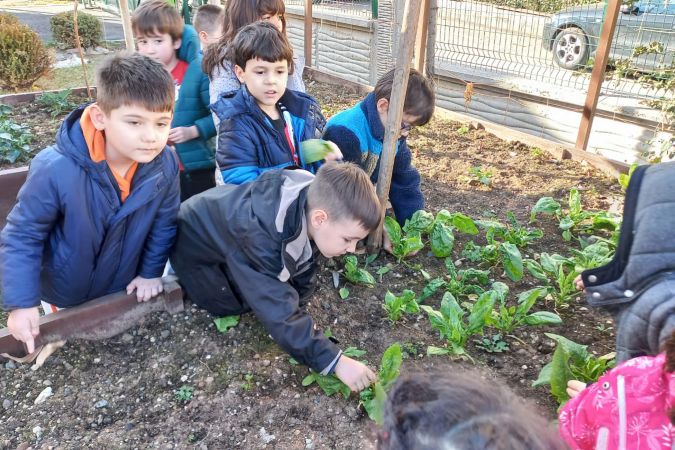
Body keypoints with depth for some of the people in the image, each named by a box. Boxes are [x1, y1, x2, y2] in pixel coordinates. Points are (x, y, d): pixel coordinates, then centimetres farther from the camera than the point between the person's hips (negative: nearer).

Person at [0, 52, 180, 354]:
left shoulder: (165, 165, -24)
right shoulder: (56, 170, -34)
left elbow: (164, 224, -7)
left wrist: (151, 272, -4)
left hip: (123, 290, 3)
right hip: (64, 297, -2)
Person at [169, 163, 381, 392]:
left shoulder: (311, 202, -23)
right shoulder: (260, 233, -45)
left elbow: (304, 267, -6)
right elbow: (279, 312, -43)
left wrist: (297, 307, -13)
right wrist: (334, 361, -43)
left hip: (225, 220, 6)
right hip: (195, 240, -5)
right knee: (232, 305, -8)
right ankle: (177, 271, 14)